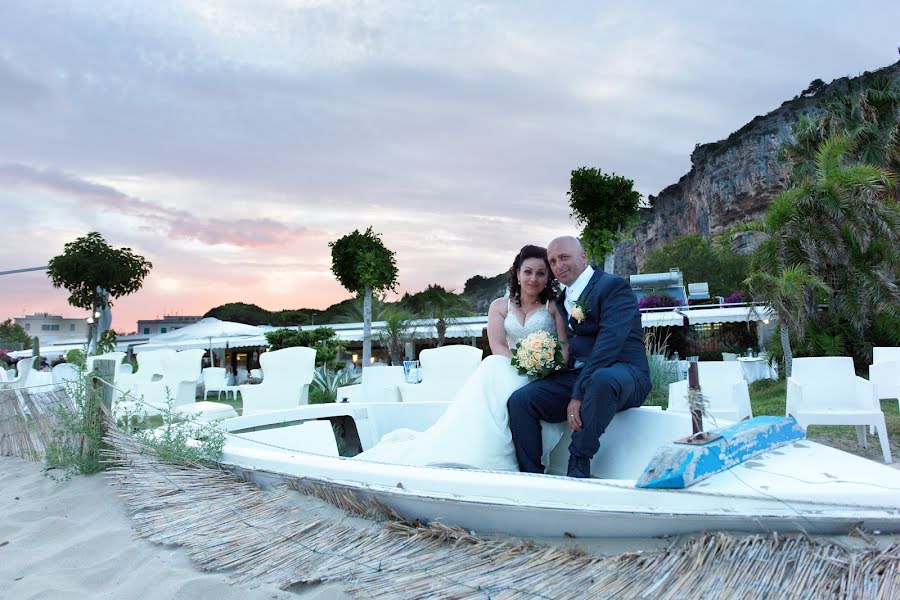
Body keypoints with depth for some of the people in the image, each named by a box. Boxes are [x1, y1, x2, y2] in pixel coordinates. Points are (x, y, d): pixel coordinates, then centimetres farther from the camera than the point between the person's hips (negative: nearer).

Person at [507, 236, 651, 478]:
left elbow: (609, 342, -17)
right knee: (519, 399, -16)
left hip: (622, 373, -6)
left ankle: (578, 468, -25)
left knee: (602, 379, -40)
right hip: (573, 377, 6)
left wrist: (579, 393, -25)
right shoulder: (561, 301, 21)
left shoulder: (614, 286, -4)